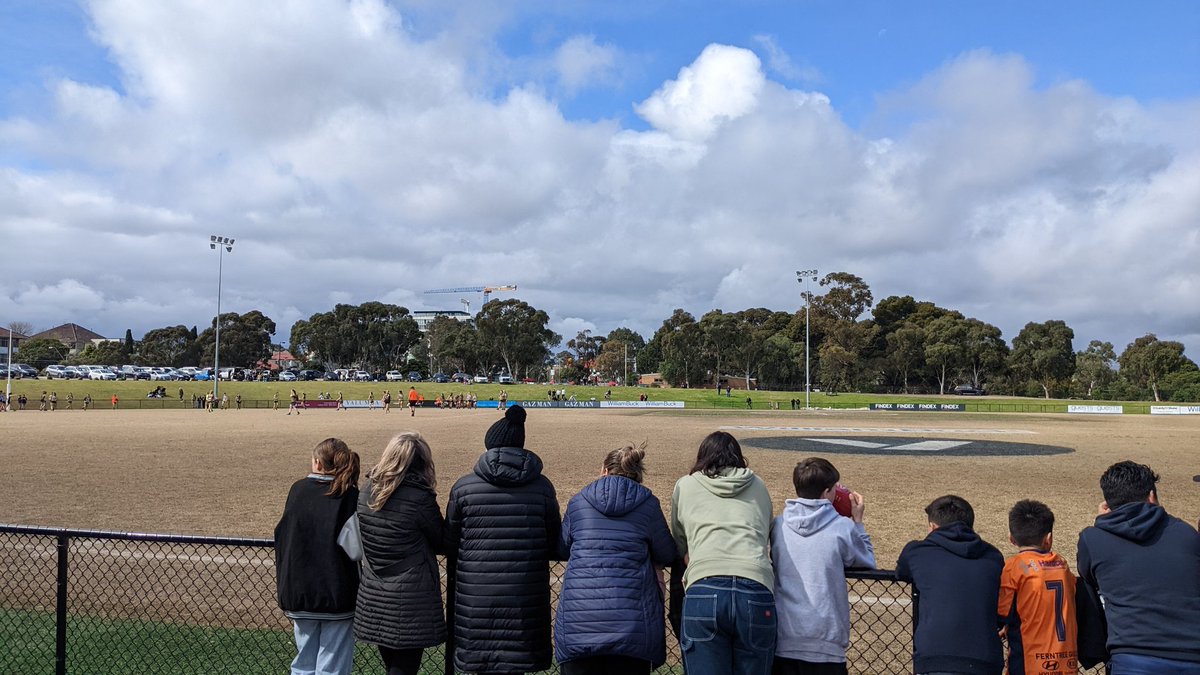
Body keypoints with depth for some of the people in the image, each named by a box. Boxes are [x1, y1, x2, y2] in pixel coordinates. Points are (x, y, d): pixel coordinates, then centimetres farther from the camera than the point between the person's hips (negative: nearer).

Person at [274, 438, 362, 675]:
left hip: (298, 592, 4)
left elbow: (282, 538, 6)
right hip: (337, 594, -4)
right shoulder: (349, 496, -12)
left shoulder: (297, 489, 1)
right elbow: (356, 549, -17)